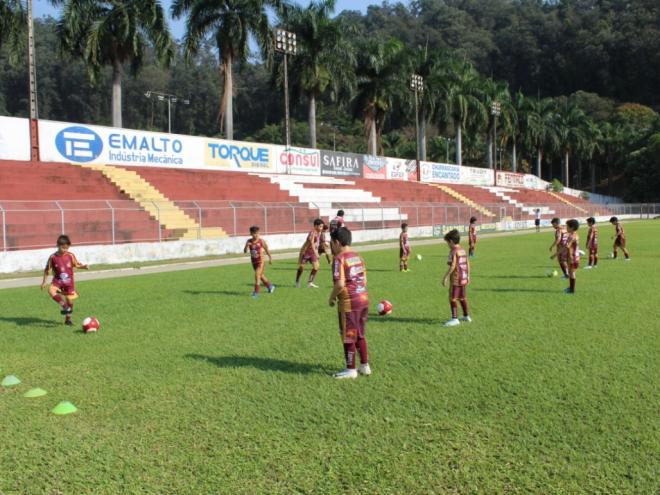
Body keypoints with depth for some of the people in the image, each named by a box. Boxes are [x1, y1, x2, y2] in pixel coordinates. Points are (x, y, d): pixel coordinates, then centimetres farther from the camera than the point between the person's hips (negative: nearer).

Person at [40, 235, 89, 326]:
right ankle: (64, 306, -25)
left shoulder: (70, 255, -6)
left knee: (70, 300, 6)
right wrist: (44, 282, 3)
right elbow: (47, 270, 2)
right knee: (51, 290, -33)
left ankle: (68, 319, 24)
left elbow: (77, 265, 6)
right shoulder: (53, 257, -8)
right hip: (58, 280, -1)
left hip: (69, 281, 1)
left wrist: (84, 267, -15)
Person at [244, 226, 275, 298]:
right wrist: (246, 246, -25)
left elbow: (266, 250, 3)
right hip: (254, 262, 6)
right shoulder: (249, 241, -1)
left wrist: (270, 258, 10)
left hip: (261, 261, -5)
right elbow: (245, 251, -5)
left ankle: (256, 292, -14)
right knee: (261, 276, 19)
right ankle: (270, 286, 41)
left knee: (257, 276, -17)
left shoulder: (262, 241, -10)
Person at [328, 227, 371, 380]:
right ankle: (365, 366, 25)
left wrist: (331, 298, -6)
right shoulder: (357, 256, 11)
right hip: (363, 299, 8)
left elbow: (340, 284, -20)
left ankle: (351, 369, 14)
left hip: (348, 303, -8)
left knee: (348, 337, 5)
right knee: (360, 335, 19)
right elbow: (364, 280, 14)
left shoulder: (339, 258, -13)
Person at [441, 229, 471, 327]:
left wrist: (446, 277, -19)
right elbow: (468, 264, 15)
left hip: (456, 279, -9)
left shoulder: (453, 251, -15)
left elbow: (452, 266, -21)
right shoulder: (463, 250, 11)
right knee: (462, 297, 20)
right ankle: (466, 316, 31)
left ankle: (455, 319, -13)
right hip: (464, 278, 9)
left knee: (452, 298, -8)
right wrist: (468, 276, 24)